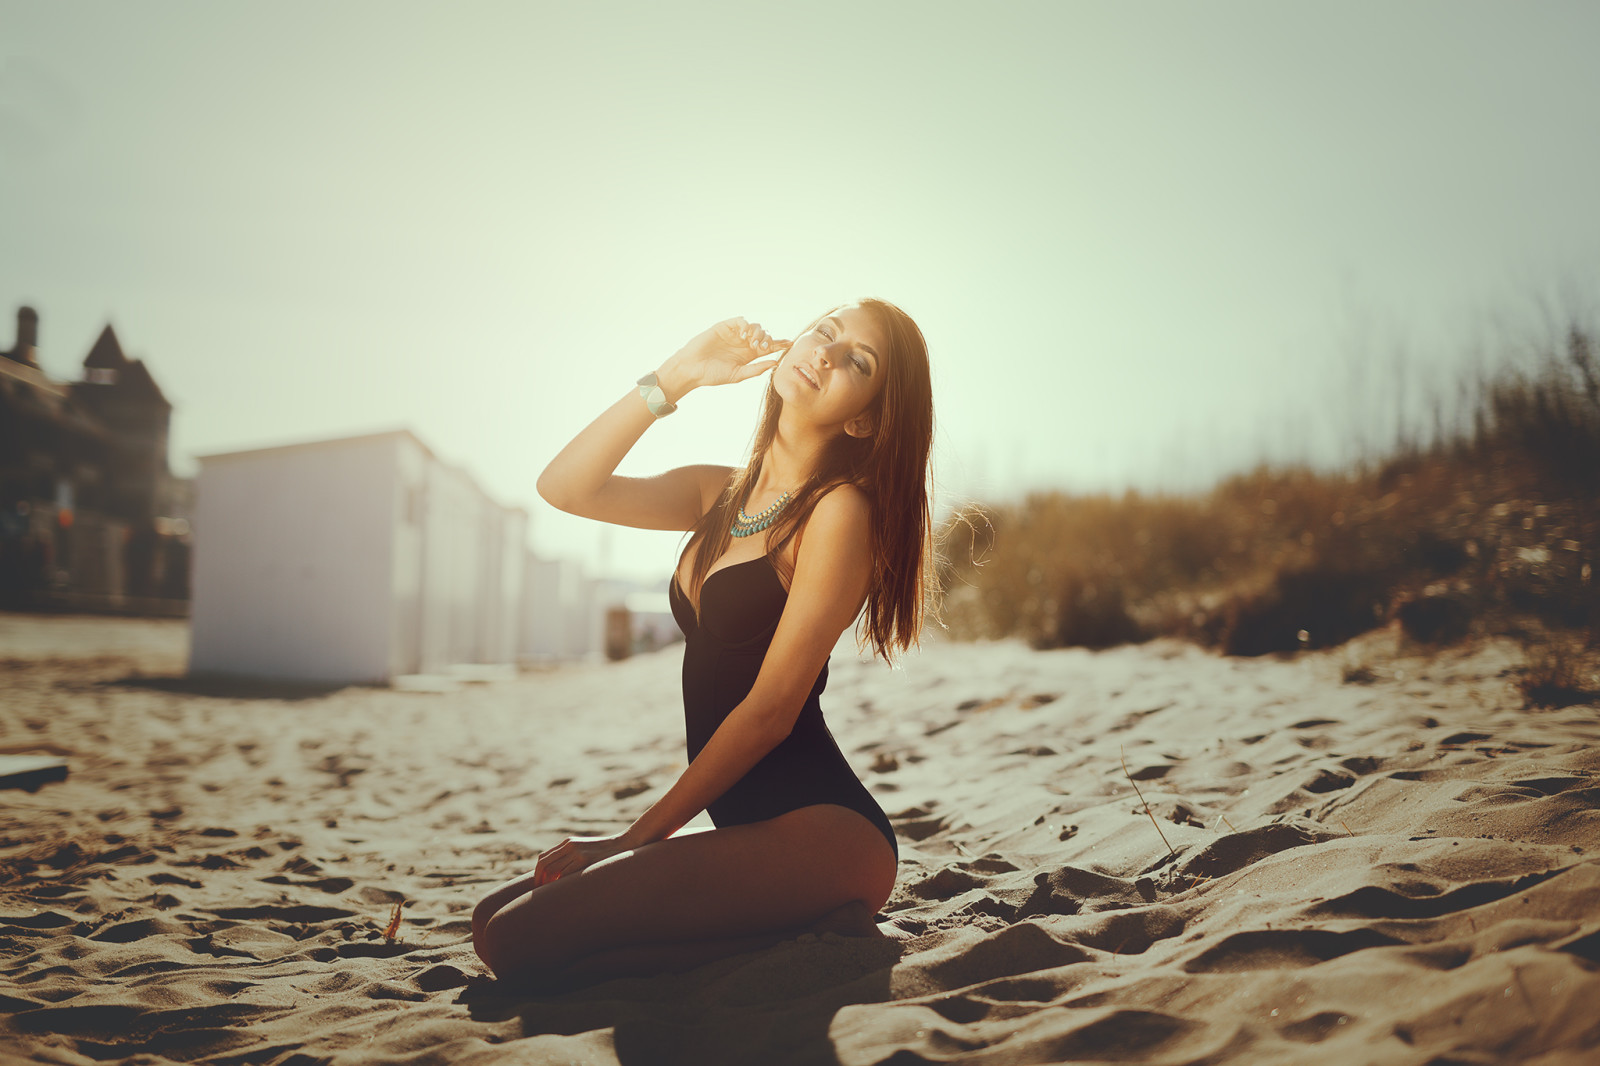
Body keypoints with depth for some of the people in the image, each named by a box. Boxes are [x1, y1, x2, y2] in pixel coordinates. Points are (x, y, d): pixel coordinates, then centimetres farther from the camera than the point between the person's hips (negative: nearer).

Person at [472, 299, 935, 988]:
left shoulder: (841, 509, -10)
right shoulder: (720, 493, 14)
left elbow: (770, 710, -13)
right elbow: (564, 486, 6)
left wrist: (635, 838, -8)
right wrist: (677, 375, 0)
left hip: (822, 831, -9)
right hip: (747, 827, 9)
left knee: (519, 943, -17)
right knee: (495, 920, 7)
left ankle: (812, 939, -6)